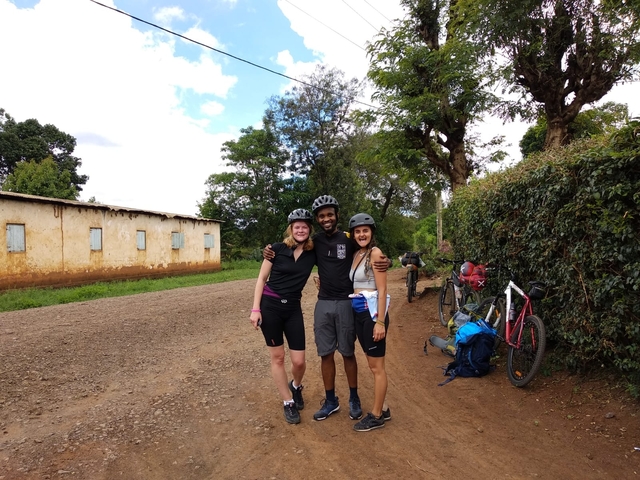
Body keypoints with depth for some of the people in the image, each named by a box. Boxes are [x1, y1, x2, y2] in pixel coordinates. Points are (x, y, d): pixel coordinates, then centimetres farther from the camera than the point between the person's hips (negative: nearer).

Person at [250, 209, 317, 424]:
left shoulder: (313, 253, -1)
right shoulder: (277, 249, -7)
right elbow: (262, 279, -3)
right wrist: (255, 308, -8)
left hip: (293, 308, 2)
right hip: (270, 305, -2)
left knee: (299, 361, 1)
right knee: (277, 357, 6)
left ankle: (296, 386, 36)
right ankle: (288, 403, 24)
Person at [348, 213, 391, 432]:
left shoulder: (375, 253, -12)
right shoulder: (356, 254, 11)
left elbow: (382, 290, -16)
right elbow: (355, 284, 10)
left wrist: (380, 321, -20)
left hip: (372, 312, -8)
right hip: (358, 313, 8)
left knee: (377, 367, 5)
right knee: (372, 365, 17)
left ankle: (376, 415, 18)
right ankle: (382, 409, 31)